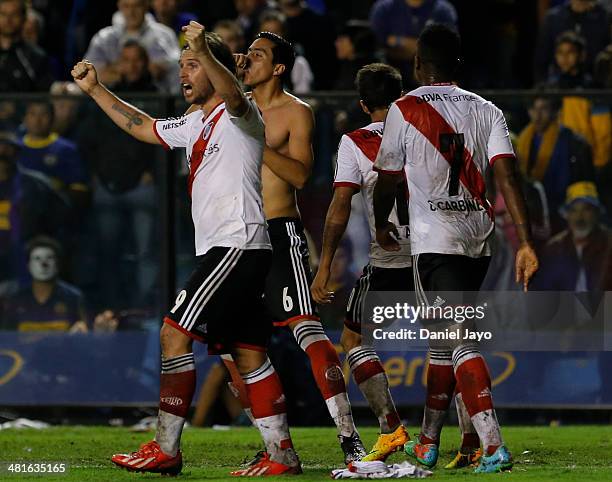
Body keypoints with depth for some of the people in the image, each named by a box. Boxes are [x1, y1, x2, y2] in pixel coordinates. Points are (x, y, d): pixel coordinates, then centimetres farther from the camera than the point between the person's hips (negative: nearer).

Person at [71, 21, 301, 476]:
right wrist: (95, 89, 29)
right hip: (217, 248, 10)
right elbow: (143, 128, 34)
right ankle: (281, 454, 6)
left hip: (238, 243, -10)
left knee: (175, 332, -13)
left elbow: (232, 94, -31)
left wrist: (205, 51, -49)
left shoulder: (239, 113, -7)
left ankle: (166, 449, -12)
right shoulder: (196, 124, 21)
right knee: (248, 353, 6)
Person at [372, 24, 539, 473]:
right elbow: (508, 175, -3)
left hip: (435, 240, -5)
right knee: (442, 339, 19)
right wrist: (526, 243, -6)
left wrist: (382, 226, 26)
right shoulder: (486, 111, 9)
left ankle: (494, 446, -24)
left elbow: (388, 181, 6)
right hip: (479, 238, 5)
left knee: (459, 343, -10)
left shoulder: (406, 110, -2)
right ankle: (428, 443, 27)